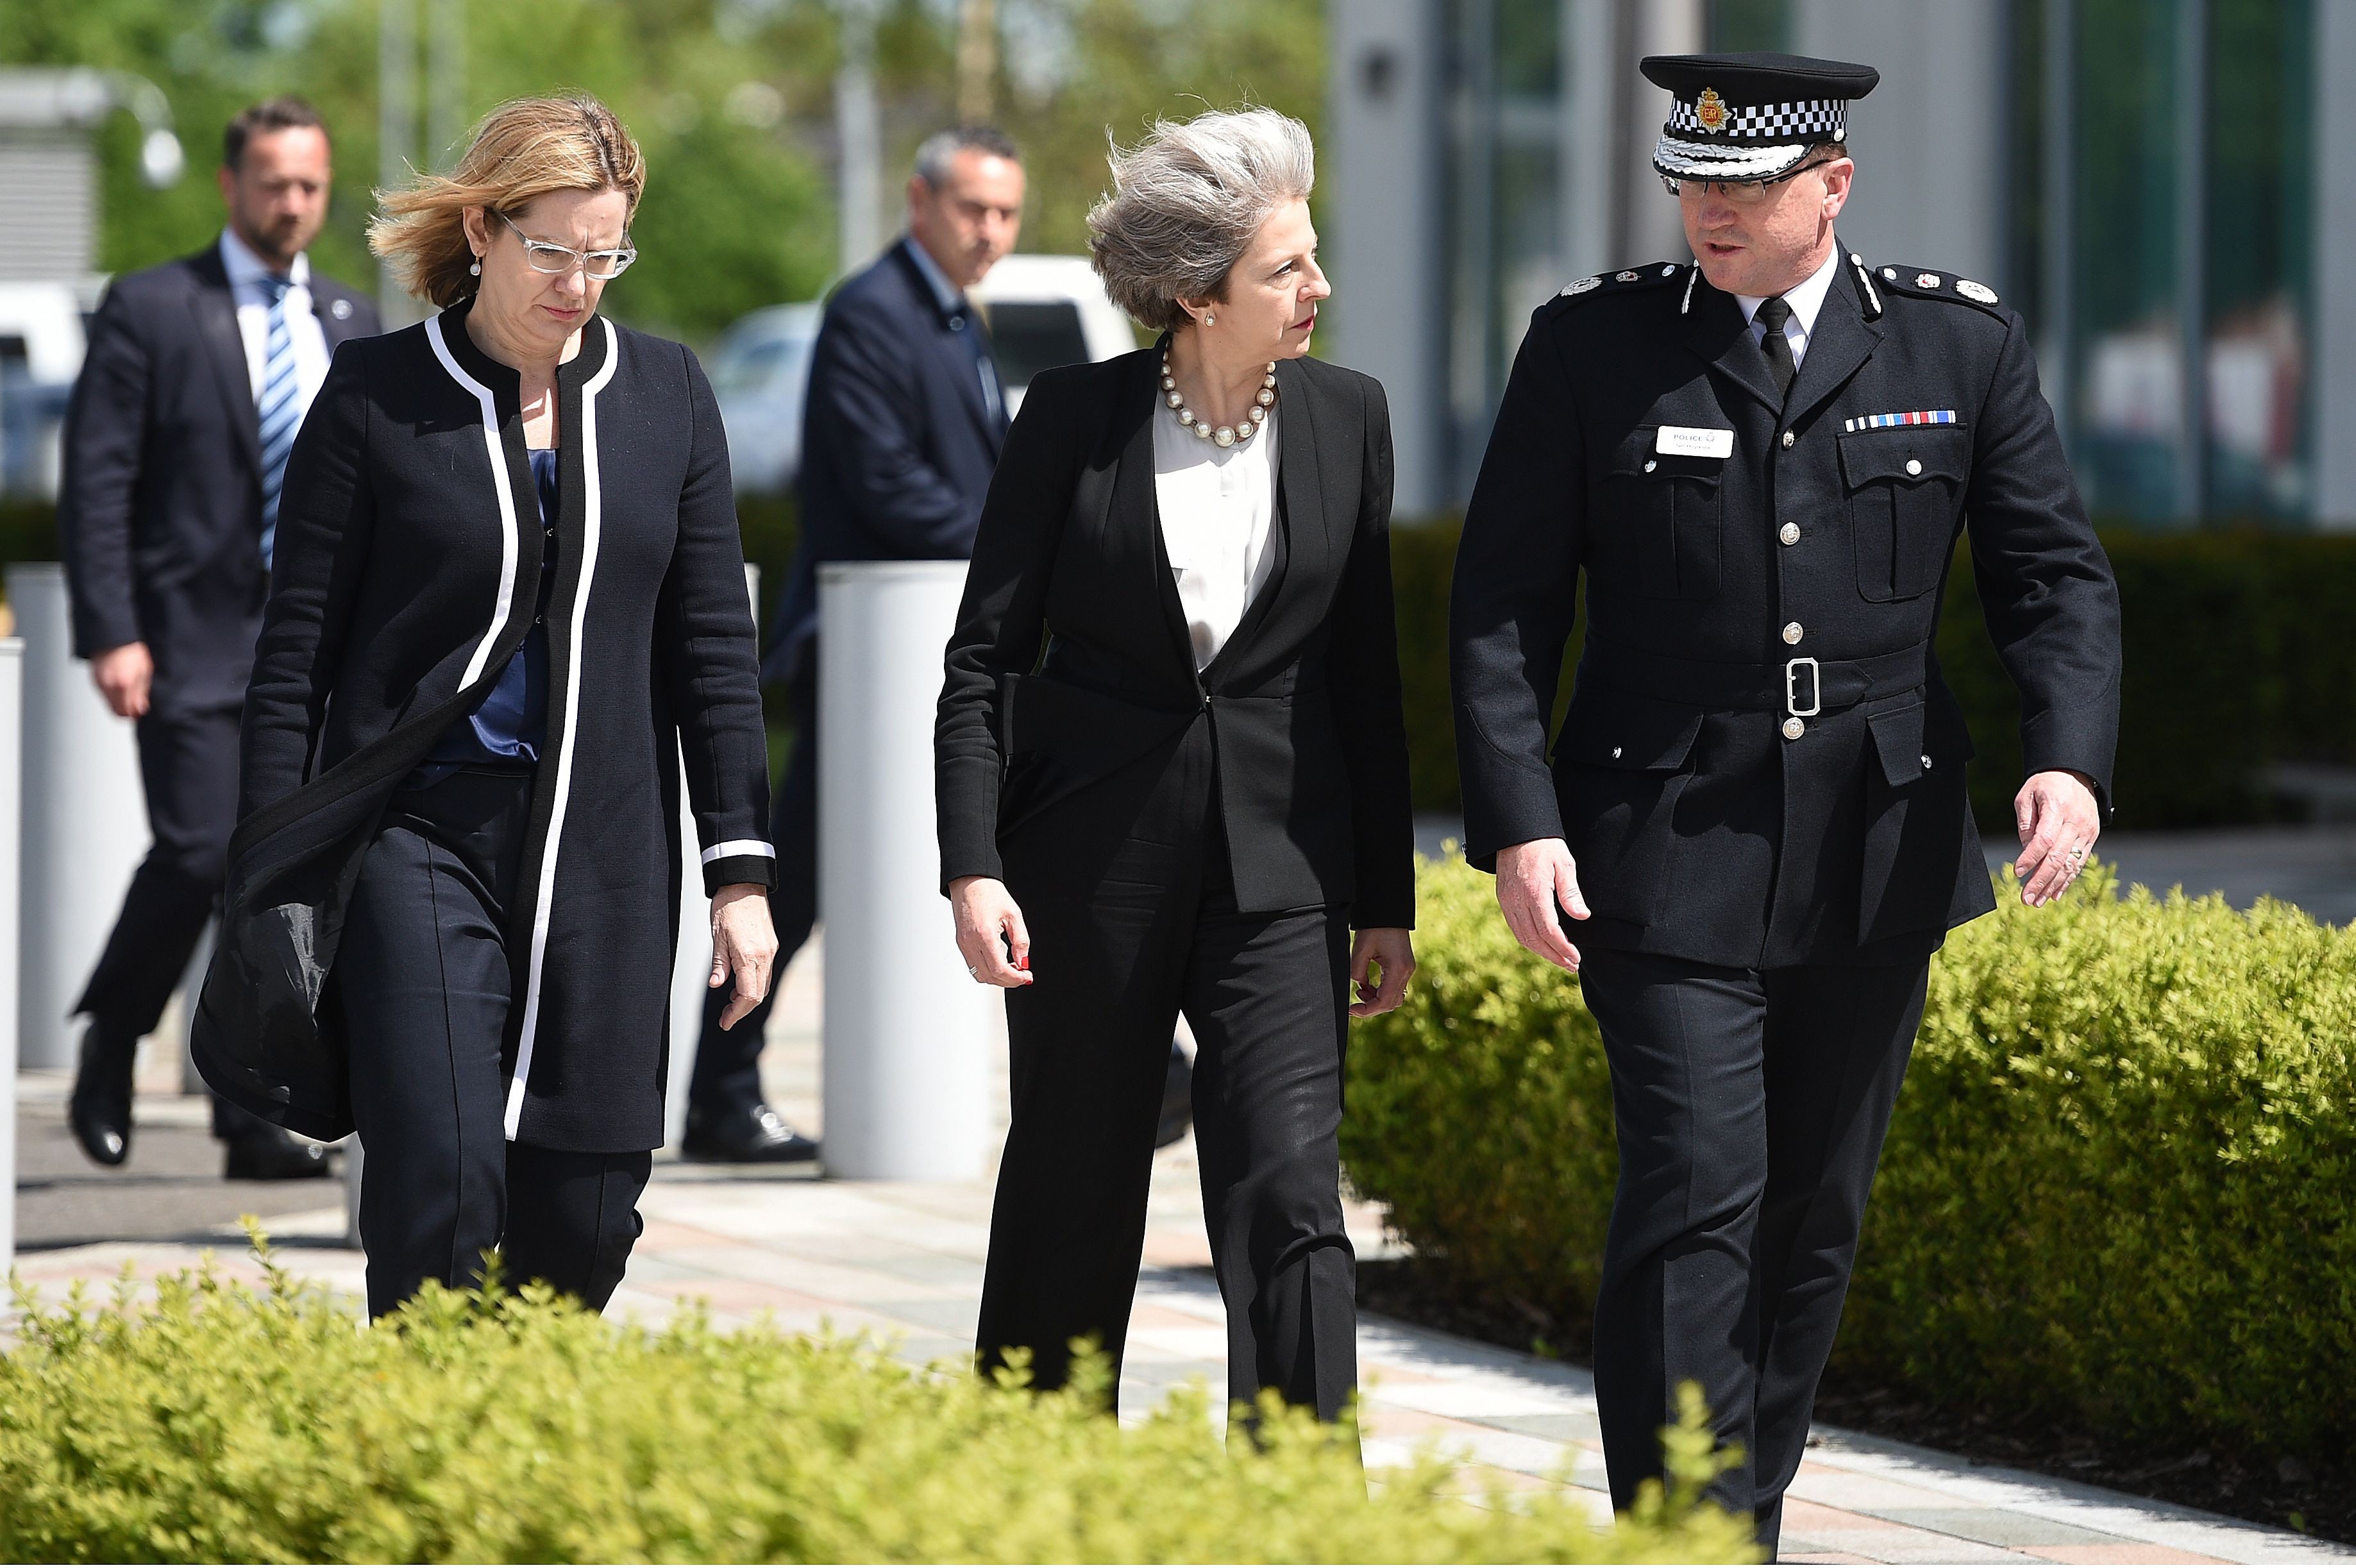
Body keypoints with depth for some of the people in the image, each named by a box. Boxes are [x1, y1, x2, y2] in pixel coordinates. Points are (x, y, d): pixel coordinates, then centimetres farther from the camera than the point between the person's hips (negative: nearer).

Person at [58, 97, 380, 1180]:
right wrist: (110, 634, -14)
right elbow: (95, 481, -5)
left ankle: (261, 1122, 5)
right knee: (201, 853, -16)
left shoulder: (353, 325, 14)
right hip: (192, 635, -4)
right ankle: (110, 1045, 8)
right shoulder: (149, 310, -1)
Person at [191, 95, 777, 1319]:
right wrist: (267, 887, -3)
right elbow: (296, 652, 1)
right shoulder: (378, 396, -2)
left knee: (584, 1217, 3)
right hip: (418, 837, -3)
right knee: (441, 1187, -15)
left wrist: (740, 869, 5)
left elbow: (712, 642, 10)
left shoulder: (663, 393, 8)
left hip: (603, 852, 3)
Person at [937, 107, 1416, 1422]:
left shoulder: (1346, 417, 3)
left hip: (1279, 858, 1)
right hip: (1096, 855, -1)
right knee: (1072, 1205, 9)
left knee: (1291, 1198, -10)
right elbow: (986, 652, -2)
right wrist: (975, 867, -11)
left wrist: (1386, 900, 9)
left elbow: (1365, 670, 9)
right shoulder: (1075, 417, -4)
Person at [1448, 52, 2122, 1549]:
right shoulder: (1594, 342, -1)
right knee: (1696, 1191, -14)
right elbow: (1503, 601, 1)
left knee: (1816, 1212, 9)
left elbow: (2056, 576, 3)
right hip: (1666, 849, -2)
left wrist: (2072, 758, -15)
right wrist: (1517, 823, -10)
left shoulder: (1961, 343, 3)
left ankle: (1748, 1526, 24)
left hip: (1875, 858, 3)